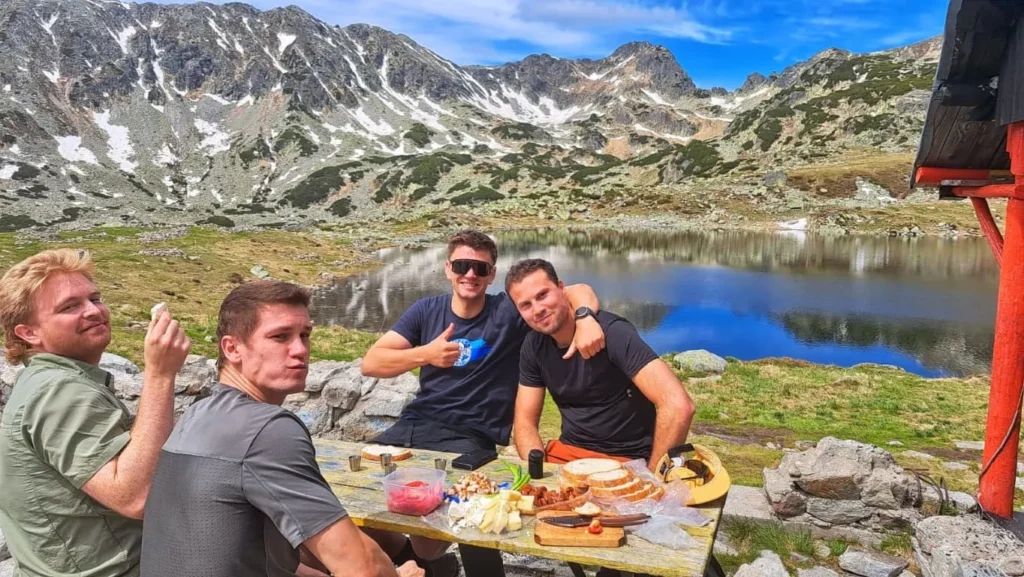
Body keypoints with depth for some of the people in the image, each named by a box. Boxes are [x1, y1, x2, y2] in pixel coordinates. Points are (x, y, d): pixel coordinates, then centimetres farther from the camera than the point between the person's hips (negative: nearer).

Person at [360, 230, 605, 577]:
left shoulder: (508, 312, -3)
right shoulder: (426, 310, 6)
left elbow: (577, 291, -8)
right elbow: (370, 363, -2)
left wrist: (586, 319, -31)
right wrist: (426, 354, -19)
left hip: (469, 437, -5)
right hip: (415, 424, 5)